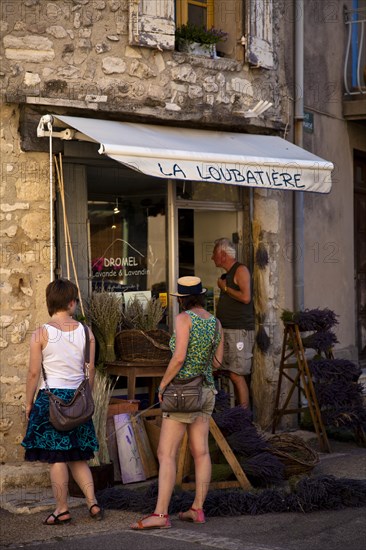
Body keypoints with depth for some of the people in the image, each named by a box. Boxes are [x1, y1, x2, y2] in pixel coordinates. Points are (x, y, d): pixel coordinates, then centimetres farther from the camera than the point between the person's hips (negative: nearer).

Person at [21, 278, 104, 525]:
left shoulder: (41, 334, -8)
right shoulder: (85, 332, 0)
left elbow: (34, 372, -6)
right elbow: (90, 370, 4)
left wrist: (28, 403, 4)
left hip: (51, 396, -3)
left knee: (56, 458, 3)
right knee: (78, 456, 15)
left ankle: (62, 509, 8)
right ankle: (92, 501, 7)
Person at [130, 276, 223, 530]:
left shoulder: (184, 318, -14)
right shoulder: (215, 322, 6)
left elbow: (179, 357, -23)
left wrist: (162, 385, -11)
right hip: (206, 390, 8)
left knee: (166, 454, -9)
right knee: (201, 452, 11)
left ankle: (160, 515, -14)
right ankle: (198, 509, 15)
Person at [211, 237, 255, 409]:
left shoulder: (241, 270, -7)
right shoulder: (226, 275, 20)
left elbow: (246, 297, -19)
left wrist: (225, 287, -8)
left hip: (239, 330, -9)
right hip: (226, 330, 9)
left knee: (236, 375, -12)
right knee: (233, 375, 6)